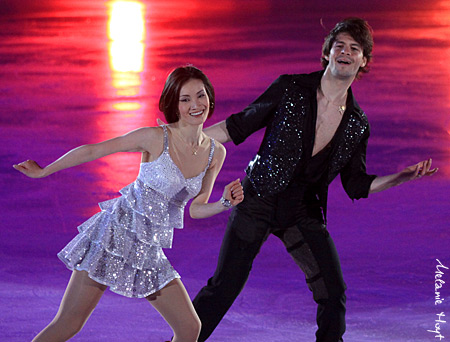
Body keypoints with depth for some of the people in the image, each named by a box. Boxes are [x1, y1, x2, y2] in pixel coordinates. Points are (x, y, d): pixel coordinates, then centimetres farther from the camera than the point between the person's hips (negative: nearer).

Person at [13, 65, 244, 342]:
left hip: (149, 249, 5)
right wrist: (42, 172, 2)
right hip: (116, 233, -5)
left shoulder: (216, 153, 3)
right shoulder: (156, 138, -12)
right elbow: (92, 151, -4)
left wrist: (226, 202, -8)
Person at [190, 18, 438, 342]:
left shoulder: (357, 124, 1)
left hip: (304, 212, 3)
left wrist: (401, 177, -3)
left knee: (334, 293, -5)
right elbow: (239, 126, 2)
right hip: (257, 201, -3)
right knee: (224, 287, -7)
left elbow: (357, 184, 9)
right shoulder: (290, 89, -8)